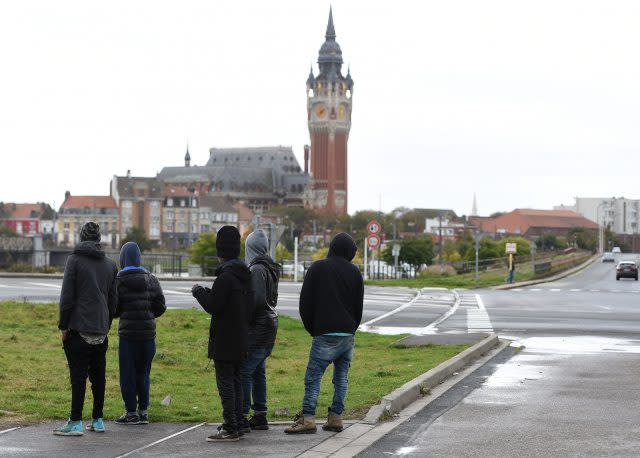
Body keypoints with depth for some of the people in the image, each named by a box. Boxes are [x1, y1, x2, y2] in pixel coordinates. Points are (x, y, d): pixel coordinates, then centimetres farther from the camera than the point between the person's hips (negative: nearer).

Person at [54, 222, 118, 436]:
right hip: (101, 330, 5)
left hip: (79, 328, -5)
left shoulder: (74, 260, -5)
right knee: (98, 375, 11)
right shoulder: (110, 264, 10)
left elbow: (67, 296, -8)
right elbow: (112, 300, 12)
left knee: (78, 375, -4)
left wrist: (63, 325, -3)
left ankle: (75, 422, -5)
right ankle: (98, 420, 16)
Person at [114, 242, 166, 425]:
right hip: (148, 332, 4)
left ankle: (131, 412, 3)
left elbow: (114, 308, -8)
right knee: (143, 372, 12)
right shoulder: (151, 280, 3)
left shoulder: (119, 281, -9)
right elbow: (160, 306, 3)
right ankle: (143, 411, 14)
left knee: (128, 373, 3)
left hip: (128, 332, -4)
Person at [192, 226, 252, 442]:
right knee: (236, 379, 15)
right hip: (241, 338, 9)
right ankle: (237, 423, 20)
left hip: (224, 340, -9)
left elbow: (213, 306, -19)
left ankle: (230, 428, -6)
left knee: (225, 381, -5)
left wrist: (199, 292, 0)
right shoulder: (245, 274, 10)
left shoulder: (226, 276, -19)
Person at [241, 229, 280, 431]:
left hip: (258, 328, -9)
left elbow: (257, 300, -21)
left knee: (244, 371, -8)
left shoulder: (257, 269, -14)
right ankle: (260, 416, 16)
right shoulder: (272, 269, 14)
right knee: (258, 371, 14)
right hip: (270, 324, 9)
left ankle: (243, 416, -10)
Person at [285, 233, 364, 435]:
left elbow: (305, 302, 3)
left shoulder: (317, 268, 2)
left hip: (325, 334, -4)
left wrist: (312, 329, 13)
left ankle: (308, 419, -14)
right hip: (348, 334, 4)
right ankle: (335, 418, 7)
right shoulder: (354, 272, 8)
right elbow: (358, 306, 11)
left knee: (313, 376, -6)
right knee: (341, 377, 10)